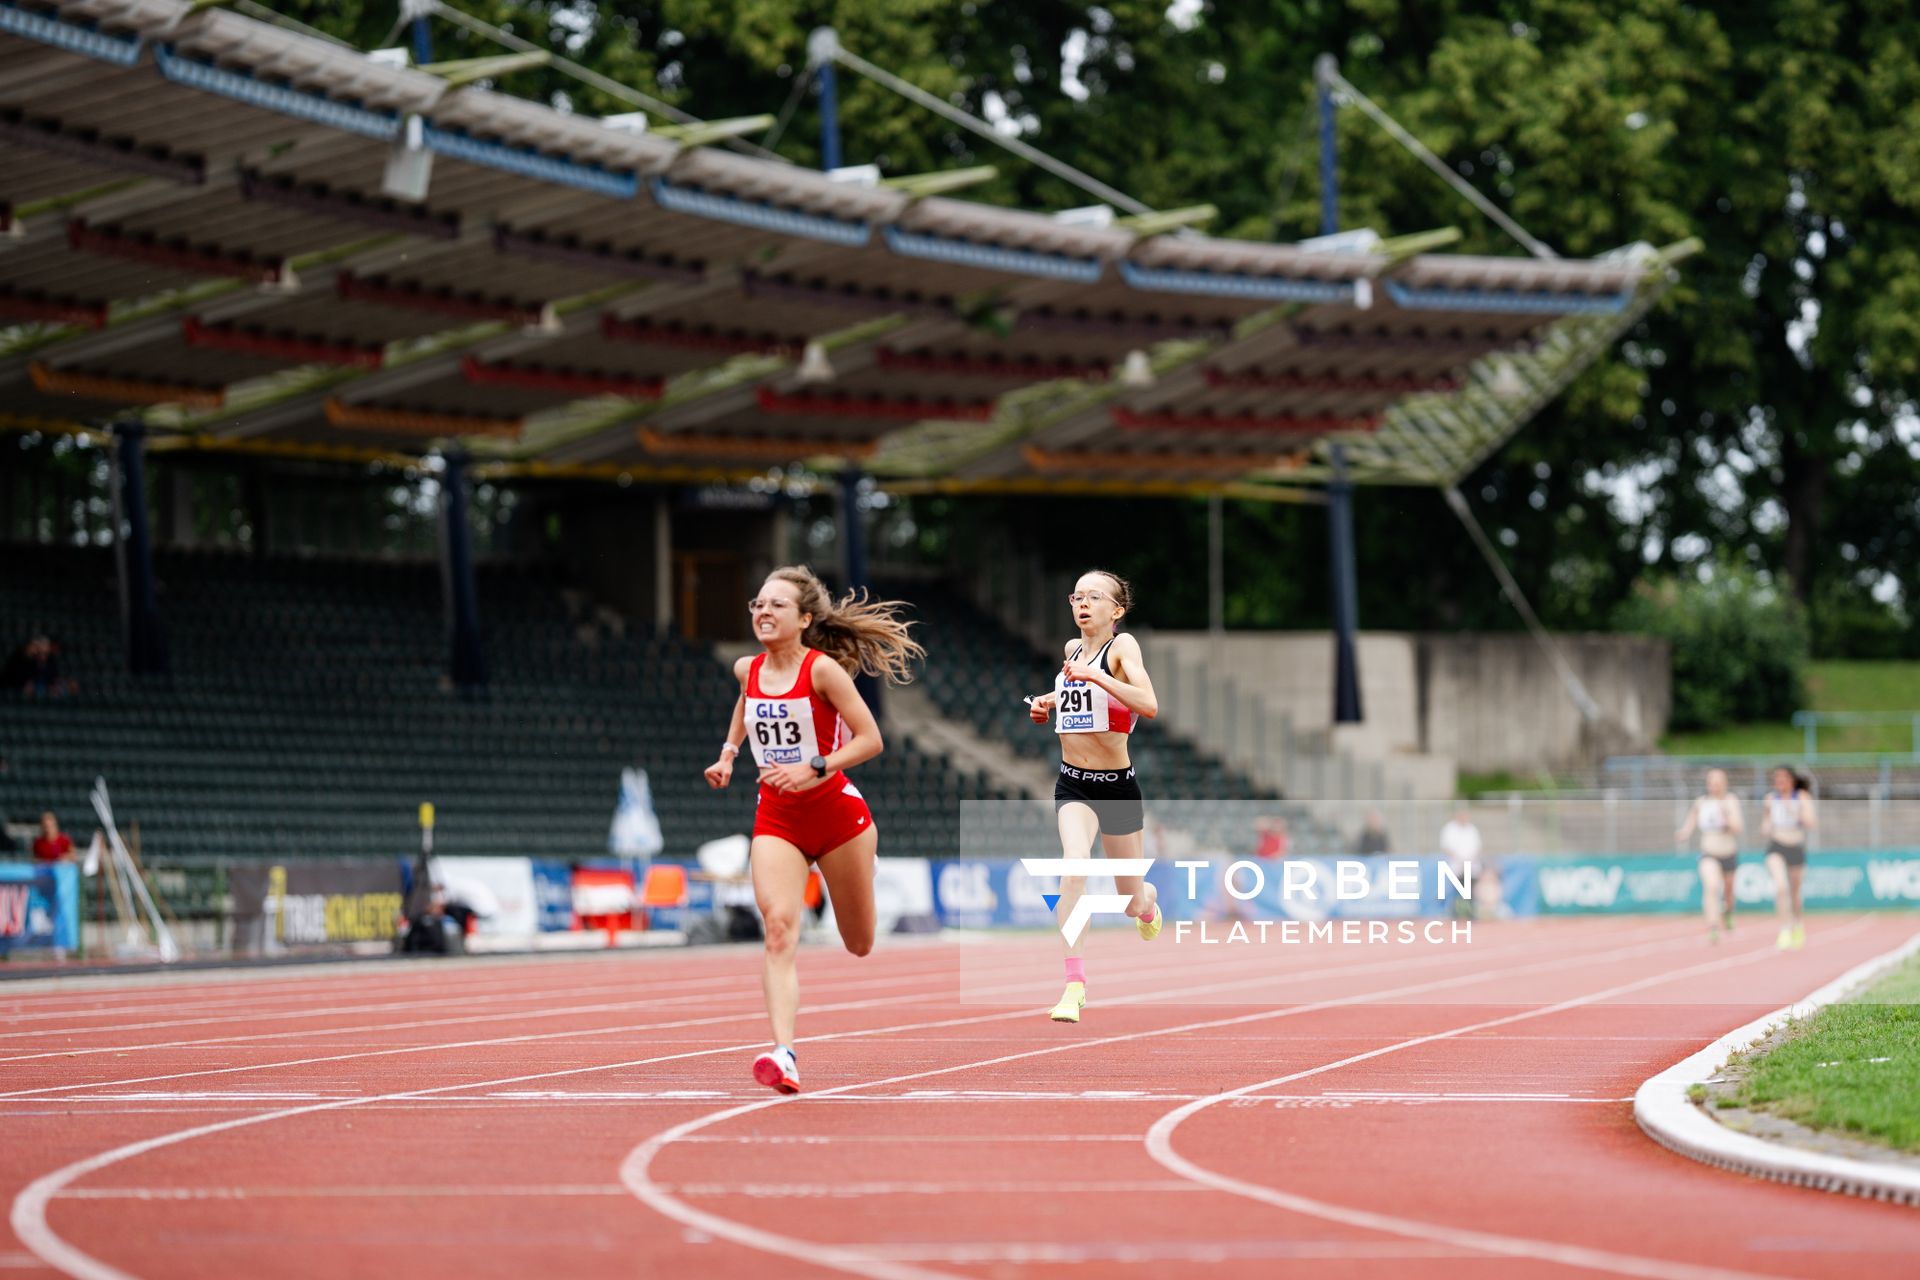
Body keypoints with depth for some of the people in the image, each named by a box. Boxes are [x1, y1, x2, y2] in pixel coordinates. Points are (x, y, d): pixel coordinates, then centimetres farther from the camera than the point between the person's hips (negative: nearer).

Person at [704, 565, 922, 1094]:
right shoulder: (747, 670, 2)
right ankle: (784, 1054, -35)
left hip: (836, 812, -3)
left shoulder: (823, 670, -15)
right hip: (776, 819, 3)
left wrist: (815, 769, -28)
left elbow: (870, 739, -17)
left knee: (860, 945, 13)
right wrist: (728, 753, 17)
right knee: (779, 928, -22)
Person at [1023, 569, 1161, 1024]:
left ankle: (1147, 899, 53)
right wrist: (1050, 704, 8)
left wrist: (1094, 677, -35)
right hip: (1072, 784, 3)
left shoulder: (1123, 645, -11)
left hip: (1117, 785, -3)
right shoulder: (1072, 648, 6)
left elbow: (1149, 705, -28)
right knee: (1075, 864, -27)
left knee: (1132, 902, 12)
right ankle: (1073, 984, -28)